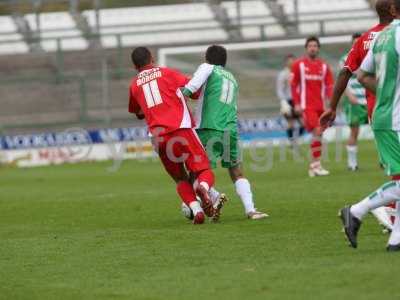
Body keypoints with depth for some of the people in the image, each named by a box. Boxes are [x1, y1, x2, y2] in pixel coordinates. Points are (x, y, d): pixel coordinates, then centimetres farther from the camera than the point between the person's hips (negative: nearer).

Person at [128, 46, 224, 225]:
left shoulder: (134, 85, 21)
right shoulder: (166, 73, 13)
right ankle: (203, 187, -35)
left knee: (181, 180, 16)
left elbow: (137, 113, 35)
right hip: (182, 129, -2)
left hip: (159, 138, 2)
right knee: (204, 171, -1)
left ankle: (195, 209, -9)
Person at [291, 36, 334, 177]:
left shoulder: (324, 66, 10)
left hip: (321, 106, 4)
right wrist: (297, 103, -3)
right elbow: (294, 85, 3)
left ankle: (314, 166, 15)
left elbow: (329, 85, 6)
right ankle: (316, 164, -14)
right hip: (306, 106, -4)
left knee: (319, 135, 6)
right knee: (317, 132, -17)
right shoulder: (299, 65, 1)